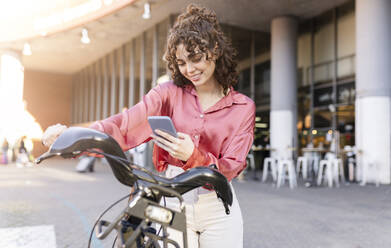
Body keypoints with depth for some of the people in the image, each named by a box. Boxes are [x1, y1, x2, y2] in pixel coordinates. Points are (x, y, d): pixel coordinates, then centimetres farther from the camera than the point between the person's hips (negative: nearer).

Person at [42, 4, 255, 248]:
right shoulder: (169, 93, -1)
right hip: (173, 203, 0)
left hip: (218, 211, 0)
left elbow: (230, 169, -9)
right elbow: (124, 125, -15)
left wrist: (193, 156, -28)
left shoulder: (243, 107, -2)